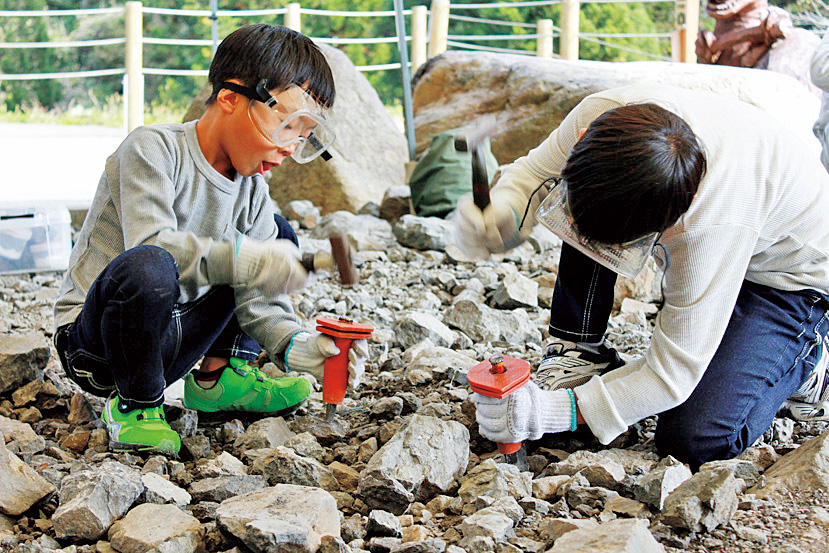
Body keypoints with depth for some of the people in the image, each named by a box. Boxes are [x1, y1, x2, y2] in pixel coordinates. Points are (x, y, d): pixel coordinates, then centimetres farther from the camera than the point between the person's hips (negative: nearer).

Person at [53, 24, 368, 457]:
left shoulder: (252, 193, 3)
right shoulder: (154, 149, -16)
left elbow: (259, 299, -4)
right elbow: (151, 245, -30)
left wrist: (297, 347, -23)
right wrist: (246, 260, -35)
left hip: (173, 340, 7)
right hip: (93, 342, -7)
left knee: (277, 235, 11)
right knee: (148, 267, -41)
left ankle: (220, 374, 6)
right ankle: (134, 405, -15)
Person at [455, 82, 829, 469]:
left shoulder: (718, 222, -44)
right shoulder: (598, 117, -31)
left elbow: (672, 375, -34)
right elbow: (534, 172, -8)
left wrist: (556, 412, -41)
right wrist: (499, 218, -32)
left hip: (783, 273, -6)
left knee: (694, 441, -22)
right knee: (586, 211, -24)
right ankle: (580, 350, -5)